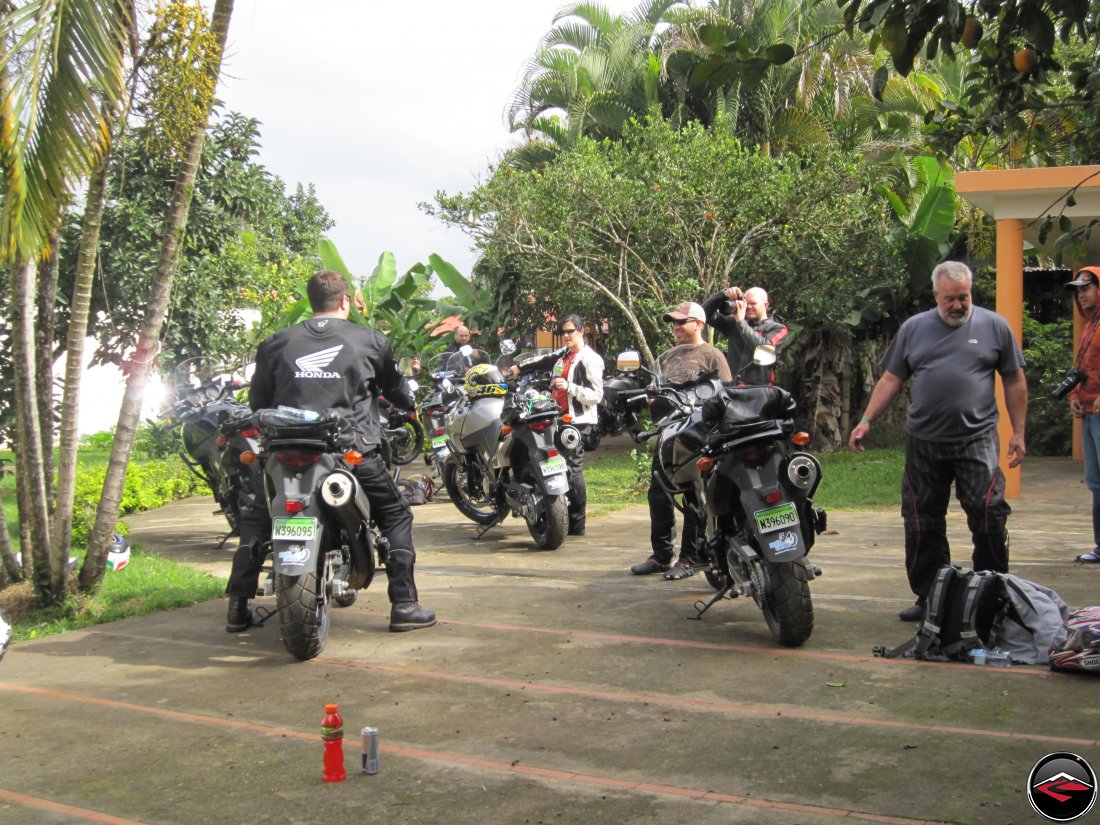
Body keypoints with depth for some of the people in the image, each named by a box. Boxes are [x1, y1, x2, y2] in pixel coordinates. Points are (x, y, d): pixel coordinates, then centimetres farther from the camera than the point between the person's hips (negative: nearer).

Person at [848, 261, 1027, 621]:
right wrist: (865, 421, 3)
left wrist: (1018, 432, 5)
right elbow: (890, 379, 12)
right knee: (922, 525, 6)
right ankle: (930, 598, 18)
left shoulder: (993, 326, 6)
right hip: (924, 442, 3)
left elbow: (1014, 381, 9)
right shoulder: (913, 328, 10)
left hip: (976, 439, -2)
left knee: (987, 514, -11)